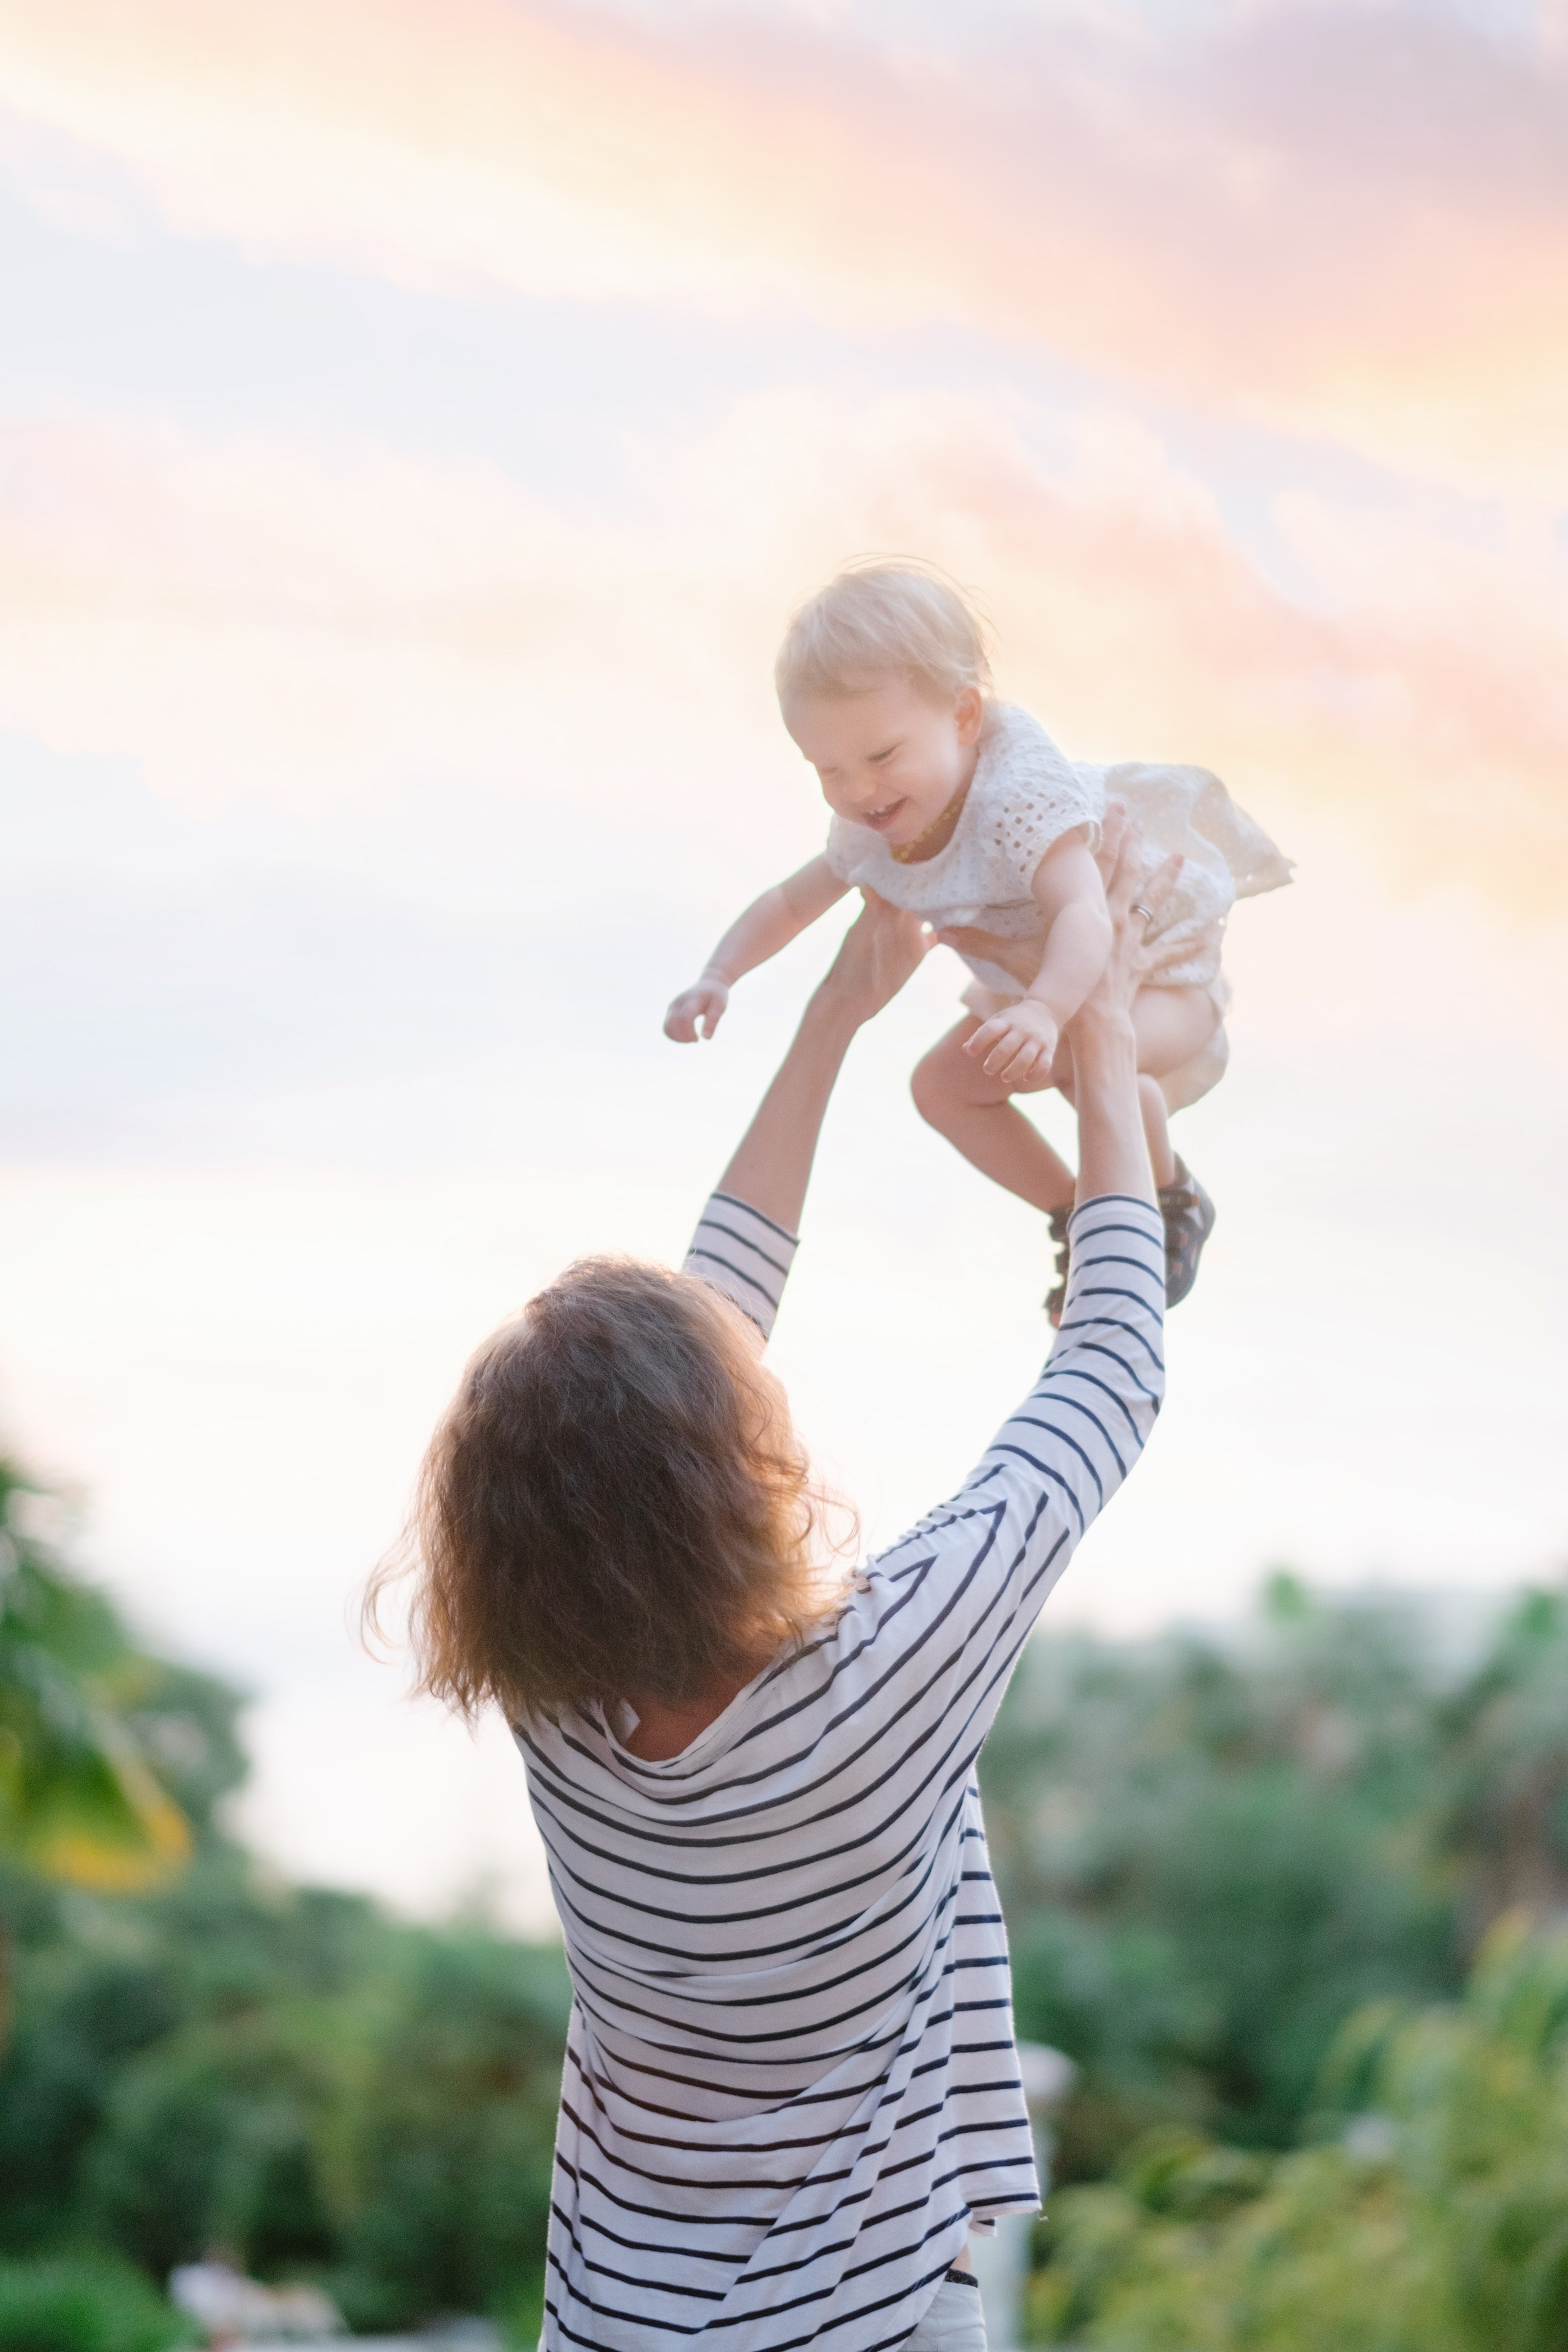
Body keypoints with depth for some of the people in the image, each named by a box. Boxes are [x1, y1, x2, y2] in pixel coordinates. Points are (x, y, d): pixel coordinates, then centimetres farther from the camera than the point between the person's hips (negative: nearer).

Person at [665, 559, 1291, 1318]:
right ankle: (1078, 1218, 20)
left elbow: (1083, 917, -55)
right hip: (1035, 987, 8)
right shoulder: (871, 831, -14)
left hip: (1163, 978, -8)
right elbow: (790, 902, 3)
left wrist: (1045, 1013, -74)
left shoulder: (1023, 801, -40)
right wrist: (716, 979, -14)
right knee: (942, 1085, 2)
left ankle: (1174, 1201, -5)